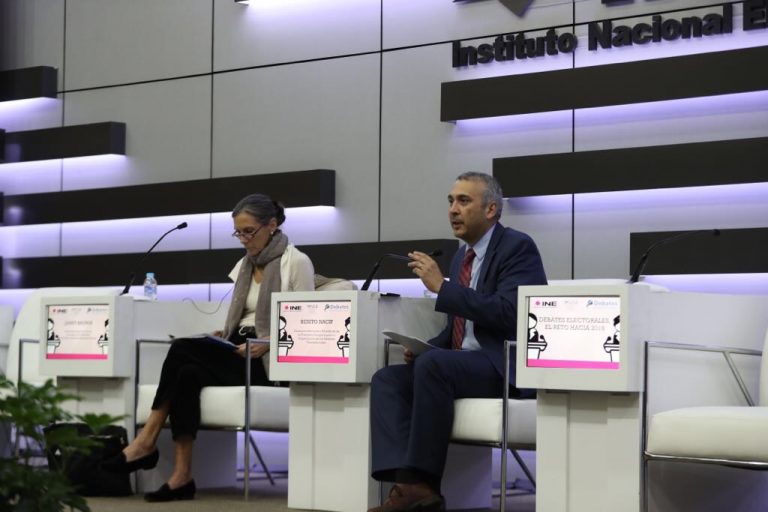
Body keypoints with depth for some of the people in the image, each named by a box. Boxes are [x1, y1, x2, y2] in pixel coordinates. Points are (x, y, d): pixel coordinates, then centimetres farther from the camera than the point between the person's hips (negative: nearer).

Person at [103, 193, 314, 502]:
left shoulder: (297, 262, -4)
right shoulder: (244, 265, 18)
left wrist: (267, 345, -21)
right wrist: (225, 335, 2)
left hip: (271, 362, -7)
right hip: (238, 354, 7)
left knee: (182, 350, -26)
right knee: (190, 374, -28)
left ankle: (147, 442, -19)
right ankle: (181, 476, -33)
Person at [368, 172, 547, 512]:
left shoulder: (518, 247, -8)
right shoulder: (462, 256, 18)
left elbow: (507, 314, -23)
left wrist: (441, 286, -21)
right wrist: (424, 346, 3)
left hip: (507, 366, -9)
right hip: (460, 364, 9)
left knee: (433, 364, -33)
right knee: (387, 379, -11)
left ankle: (422, 482, -30)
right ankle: (408, 481, -28)